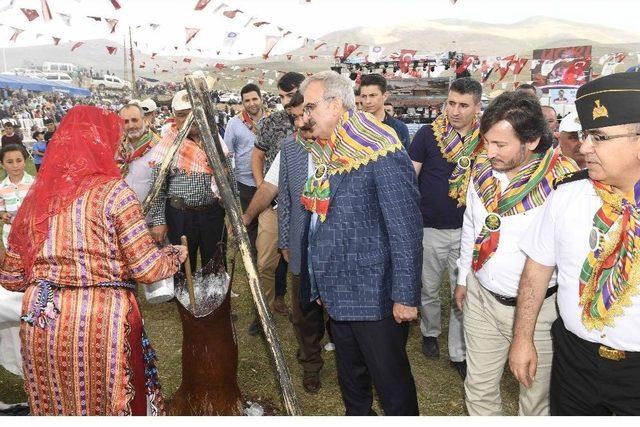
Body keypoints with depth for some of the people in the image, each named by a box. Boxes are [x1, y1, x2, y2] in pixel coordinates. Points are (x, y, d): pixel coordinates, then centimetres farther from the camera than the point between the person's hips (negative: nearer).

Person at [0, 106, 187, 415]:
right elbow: (146, 269, -12)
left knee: (56, 406, 23)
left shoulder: (36, 197, 7)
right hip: (100, 320, -5)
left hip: (40, 321, 5)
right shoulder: (113, 191, -8)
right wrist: (176, 254, 7)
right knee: (113, 406, 15)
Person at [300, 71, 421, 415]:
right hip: (337, 294, 8)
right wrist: (320, 283, 16)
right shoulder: (326, 155, 8)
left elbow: (406, 231, -19)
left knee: (391, 381, 10)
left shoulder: (383, 157, -18)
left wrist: (405, 297, -19)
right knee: (350, 376, 23)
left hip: (375, 298, -8)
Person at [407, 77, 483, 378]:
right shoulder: (427, 134, -7)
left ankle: (459, 352, 25)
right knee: (429, 289, 14)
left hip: (467, 230, 1)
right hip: (429, 228, -1)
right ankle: (430, 332, 41)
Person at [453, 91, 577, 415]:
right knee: (479, 387, 18)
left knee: (537, 395, 17)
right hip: (481, 297, 4)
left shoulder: (565, 180, -20)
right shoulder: (481, 170, -3)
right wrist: (463, 279, 17)